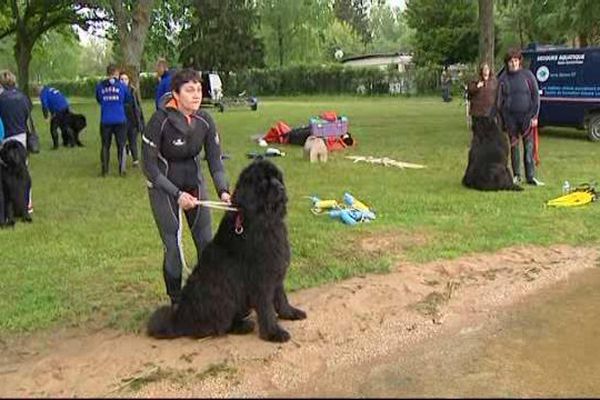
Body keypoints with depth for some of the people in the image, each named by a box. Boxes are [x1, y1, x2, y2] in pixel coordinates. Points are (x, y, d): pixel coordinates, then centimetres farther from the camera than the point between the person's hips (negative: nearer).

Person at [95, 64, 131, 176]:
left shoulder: (100, 86, 1)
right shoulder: (121, 85, -3)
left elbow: (98, 100, 13)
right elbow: (128, 99, 8)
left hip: (105, 121, 1)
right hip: (120, 120, -1)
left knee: (105, 146, 11)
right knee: (121, 145, 8)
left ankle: (104, 170, 13)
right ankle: (122, 170, 4)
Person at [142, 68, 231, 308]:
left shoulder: (204, 120, -12)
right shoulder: (160, 121, -24)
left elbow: (215, 159, -10)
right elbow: (149, 165, -19)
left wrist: (223, 191, -27)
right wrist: (177, 194, -26)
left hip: (195, 182, 4)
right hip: (163, 186, -4)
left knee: (206, 241, 5)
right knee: (173, 246, -3)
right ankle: (176, 301, 16)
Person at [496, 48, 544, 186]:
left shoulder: (527, 75, 1)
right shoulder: (503, 78, 5)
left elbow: (535, 95, 1)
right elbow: (499, 99, 9)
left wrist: (534, 116, -5)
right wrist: (500, 118, 4)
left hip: (526, 115, -1)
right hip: (510, 117, 2)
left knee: (529, 146, -1)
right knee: (514, 146, 7)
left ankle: (531, 176, 5)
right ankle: (516, 176, 16)